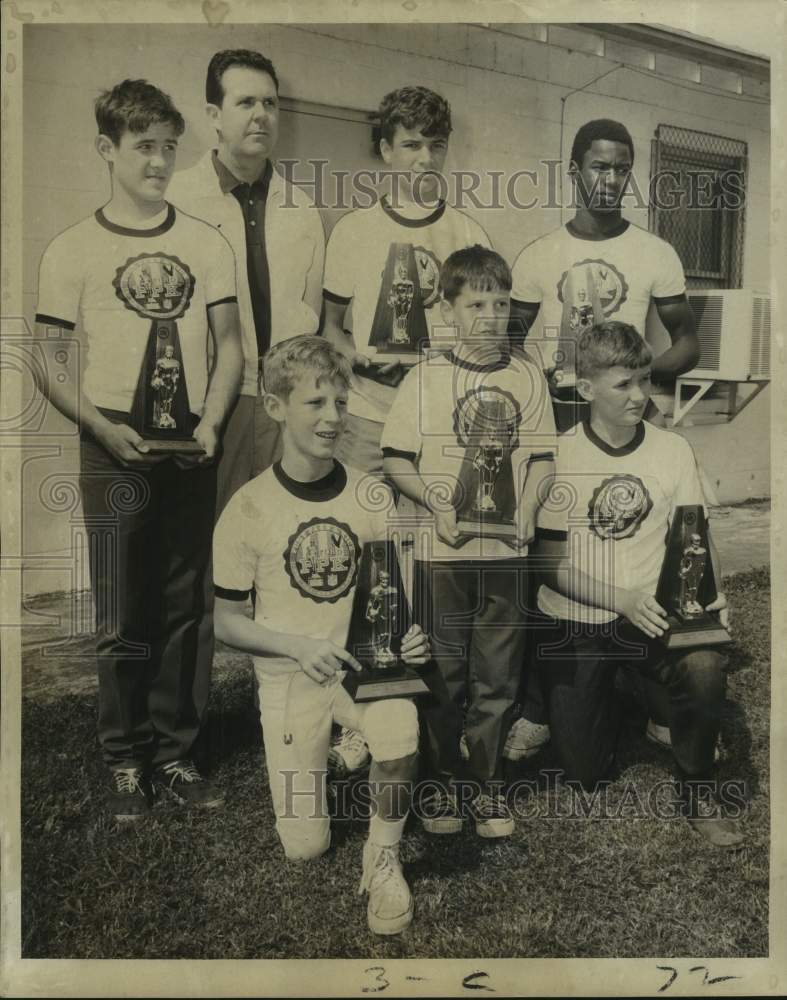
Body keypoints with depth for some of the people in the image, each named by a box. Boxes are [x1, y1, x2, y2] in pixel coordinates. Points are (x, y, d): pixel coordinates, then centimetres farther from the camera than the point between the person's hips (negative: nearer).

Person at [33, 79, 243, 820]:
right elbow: (49, 361, 2)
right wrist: (105, 427, -13)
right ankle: (125, 760, 20)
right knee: (122, 620, 2)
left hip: (192, 452, 2)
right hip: (115, 453, -2)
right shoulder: (73, 250, 3)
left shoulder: (206, 244, 9)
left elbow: (228, 345, 10)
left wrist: (210, 423, -6)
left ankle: (173, 752, 22)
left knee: (185, 613, 8)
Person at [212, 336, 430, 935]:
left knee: (401, 735, -33)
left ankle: (385, 855, -2)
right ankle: (332, 752, 31)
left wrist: (411, 633, -17)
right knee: (306, 848, -2)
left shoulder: (371, 495, -5)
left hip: (365, 660, 1)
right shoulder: (250, 508, -10)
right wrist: (299, 645, -20)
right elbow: (226, 620, -4)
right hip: (290, 675, -1)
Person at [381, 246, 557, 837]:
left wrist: (528, 508, -9)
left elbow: (541, 455, 7)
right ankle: (443, 780, 27)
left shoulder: (528, 376, 5)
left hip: (506, 548, 2)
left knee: (498, 674, 10)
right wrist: (436, 502, -15)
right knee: (442, 672, 9)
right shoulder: (426, 378, -1)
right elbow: (395, 459, -1)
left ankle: (488, 784, 26)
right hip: (442, 547, -1)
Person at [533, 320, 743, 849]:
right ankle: (602, 697, 38)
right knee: (585, 770, 2)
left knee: (705, 666, -32)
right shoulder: (560, 456, -10)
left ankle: (699, 789, -3)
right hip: (575, 621, -1)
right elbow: (552, 564, -11)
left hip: (652, 614, 1)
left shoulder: (673, 450, -2)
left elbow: (697, 537, 4)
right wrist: (622, 600, -24)